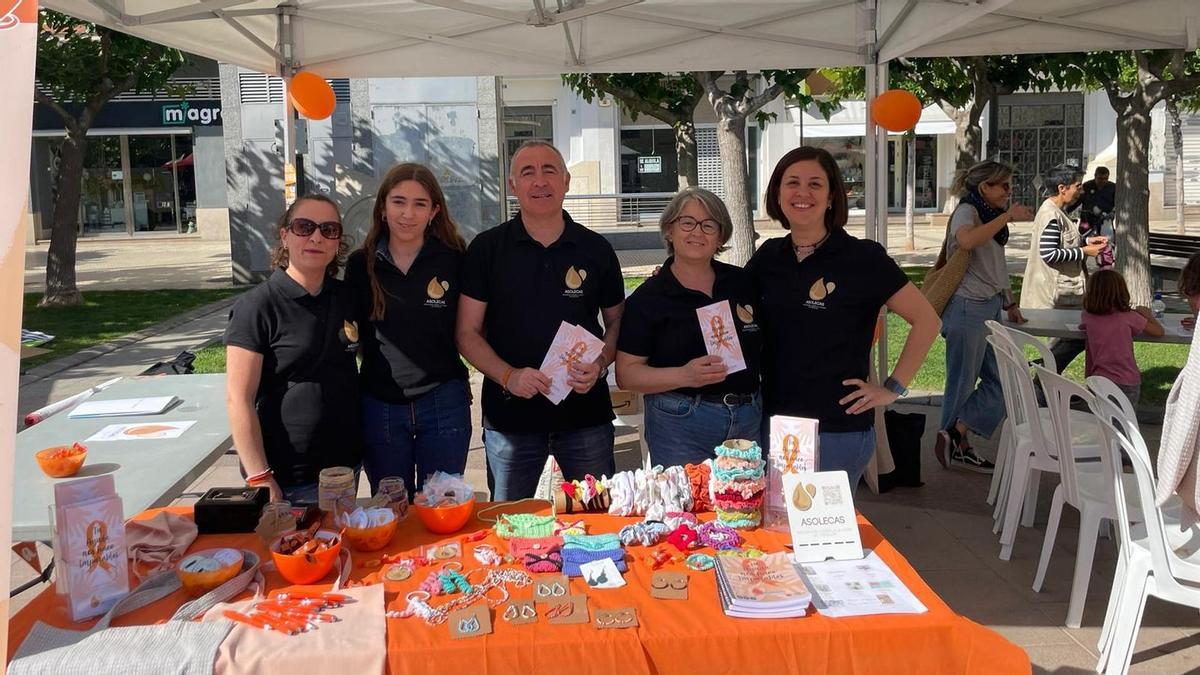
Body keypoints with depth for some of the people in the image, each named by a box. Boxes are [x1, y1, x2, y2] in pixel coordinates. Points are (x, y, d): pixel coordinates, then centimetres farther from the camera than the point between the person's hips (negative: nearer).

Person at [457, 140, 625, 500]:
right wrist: (508, 376, -16)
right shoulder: (486, 248, 0)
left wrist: (600, 364, -8)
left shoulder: (596, 249, 4)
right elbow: (468, 333, 0)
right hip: (509, 414, -1)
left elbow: (617, 321, 12)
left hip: (586, 412, 1)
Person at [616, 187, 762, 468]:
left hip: (750, 421, 4)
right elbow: (626, 374, -6)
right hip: (680, 426, -3)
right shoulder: (648, 297, -3)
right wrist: (684, 375, -20)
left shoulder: (742, 283, 8)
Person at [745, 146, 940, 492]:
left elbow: (926, 320, -6)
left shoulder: (863, 257, -9)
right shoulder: (768, 256, 5)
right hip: (773, 423, 5)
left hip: (838, 431, -4)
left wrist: (893, 388, -7)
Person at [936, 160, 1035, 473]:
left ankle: (957, 444, 10)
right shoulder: (966, 211, -11)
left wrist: (1009, 303, 24)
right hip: (968, 308, -9)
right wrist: (1007, 215, -28)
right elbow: (966, 239, -36)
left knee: (1001, 380, 7)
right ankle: (953, 439, 10)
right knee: (962, 382, -1)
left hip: (989, 308, 9)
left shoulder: (991, 214, 17)